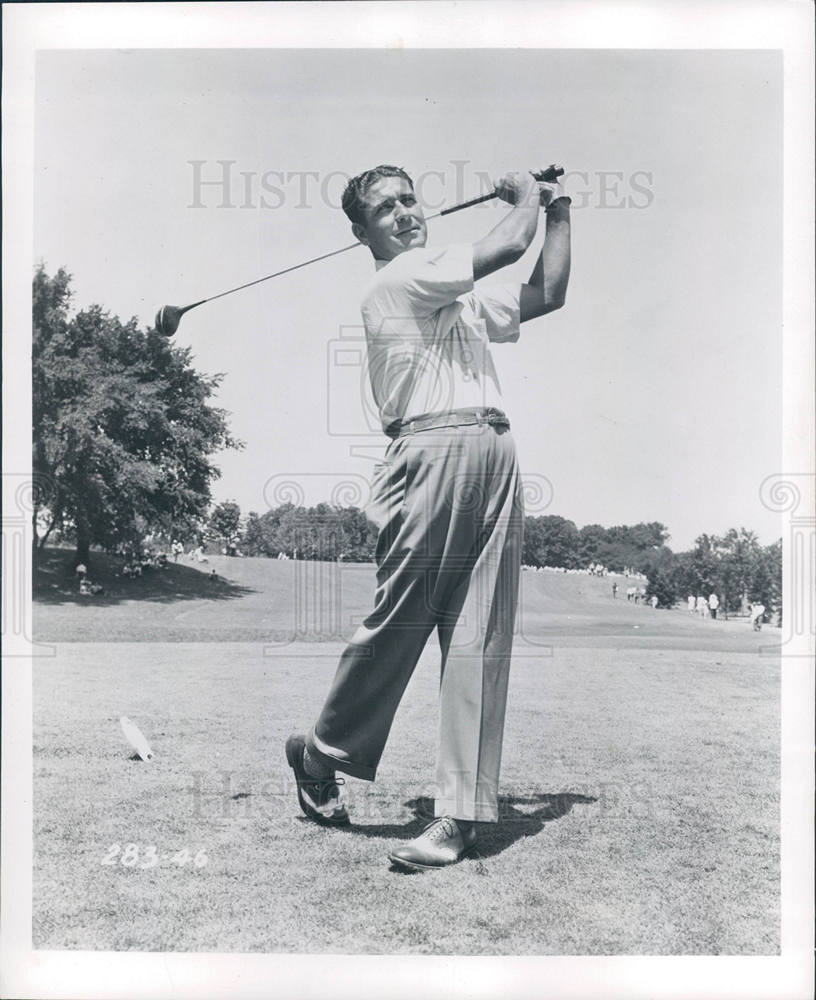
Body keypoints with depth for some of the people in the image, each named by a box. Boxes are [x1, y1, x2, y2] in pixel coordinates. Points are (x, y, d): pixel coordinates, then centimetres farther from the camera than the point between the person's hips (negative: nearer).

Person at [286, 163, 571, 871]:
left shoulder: (463, 299, 29)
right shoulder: (393, 282, 2)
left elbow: (547, 295, 28)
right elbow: (508, 247, -2)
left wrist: (559, 212, 28)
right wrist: (525, 196, 18)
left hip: (495, 456, 7)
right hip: (433, 454, -7)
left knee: (479, 639, 0)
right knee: (398, 620, -5)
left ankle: (463, 813, 2)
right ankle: (320, 752, 20)